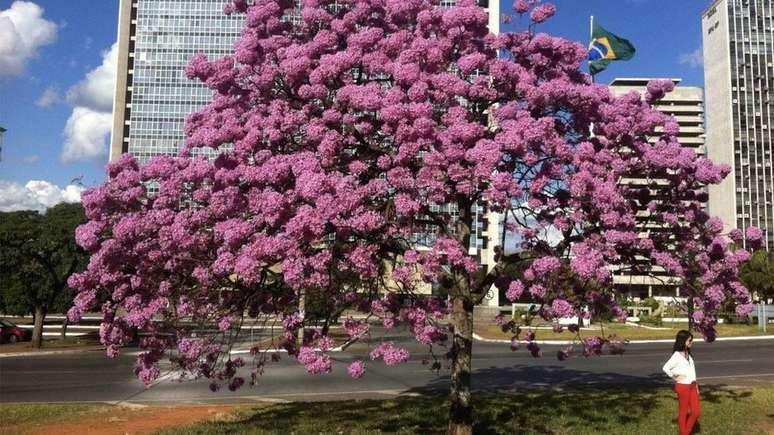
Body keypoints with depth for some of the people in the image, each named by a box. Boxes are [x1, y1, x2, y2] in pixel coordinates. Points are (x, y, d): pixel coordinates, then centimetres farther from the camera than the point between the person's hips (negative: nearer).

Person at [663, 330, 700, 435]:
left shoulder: (688, 354, 8)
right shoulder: (677, 355, -15)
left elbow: (692, 370, 14)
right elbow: (665, 368, -24)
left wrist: (696, 385, 13)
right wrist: (674, 377, -11)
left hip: (692, 386, 7)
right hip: (683, 386, -7)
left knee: (696, 412, 9)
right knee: (683, 412, 6)